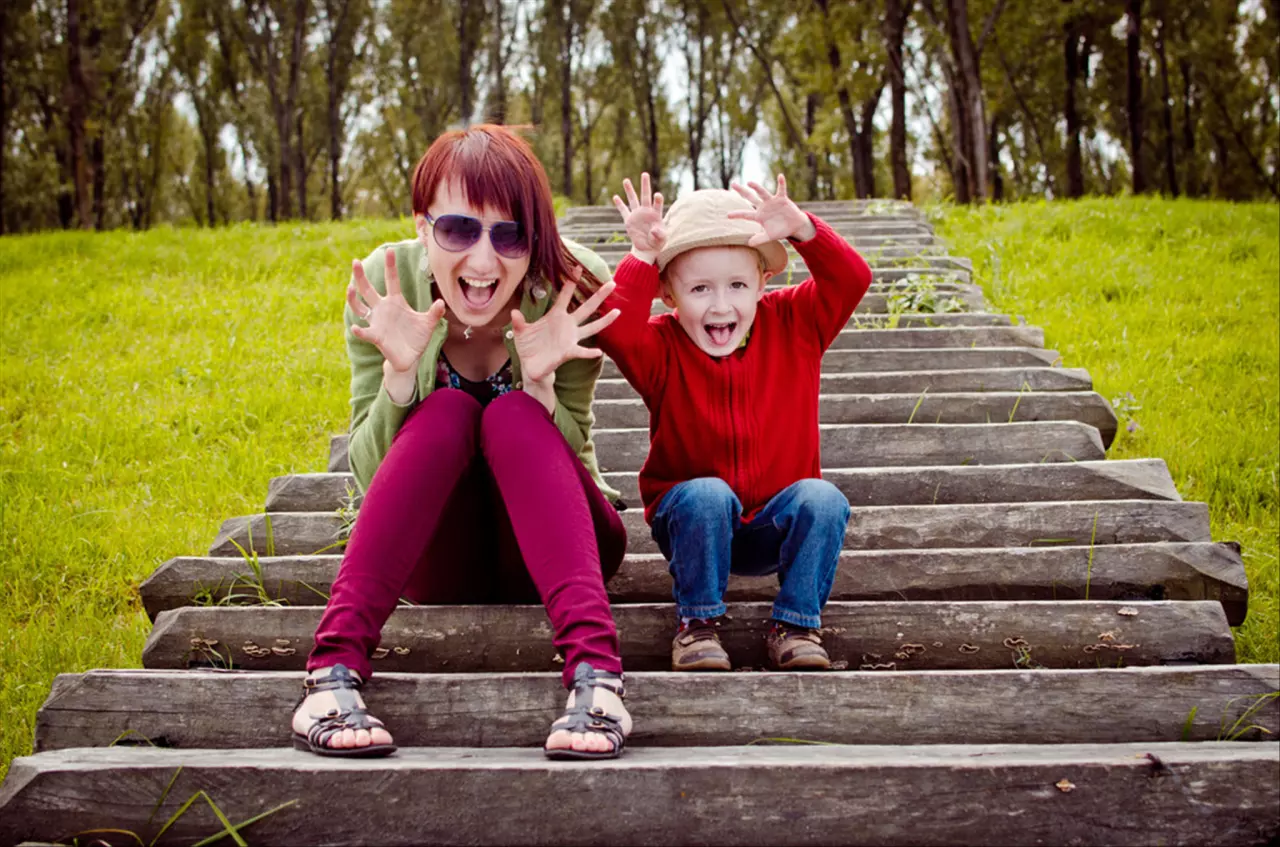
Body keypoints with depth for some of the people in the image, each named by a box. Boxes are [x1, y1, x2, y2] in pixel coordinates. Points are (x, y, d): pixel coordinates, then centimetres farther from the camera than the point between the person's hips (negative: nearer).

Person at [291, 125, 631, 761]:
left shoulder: (573, 289, -15)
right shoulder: (387, 283, -14)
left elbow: (568, 462, -13)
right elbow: (370, 477, -14)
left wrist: (540, 381, -32)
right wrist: (398, 372, -32)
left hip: (548, 545, 0)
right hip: (435, 562, 0)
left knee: (511, 417, -29)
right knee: (446, 412, -28)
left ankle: (594, 671, -46)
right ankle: (334, 667, -38)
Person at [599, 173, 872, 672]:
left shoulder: (793, 325, -2)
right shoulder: (661, 348, -8)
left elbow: (851, 280, -16)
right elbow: (613, 330, -29)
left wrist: (802, 230, -31)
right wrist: (643, 257, -34)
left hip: (775, 527, 2)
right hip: (692, 522, -1)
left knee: (822, 499, -28)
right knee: (706, 495, -34)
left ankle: (796, 623, -13)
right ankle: (698, 622, -15)